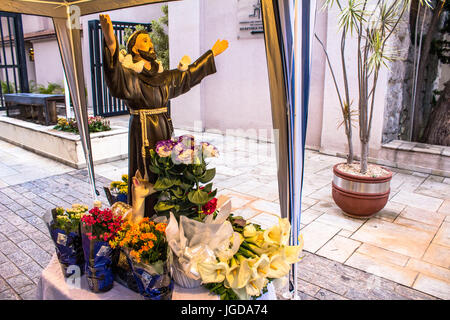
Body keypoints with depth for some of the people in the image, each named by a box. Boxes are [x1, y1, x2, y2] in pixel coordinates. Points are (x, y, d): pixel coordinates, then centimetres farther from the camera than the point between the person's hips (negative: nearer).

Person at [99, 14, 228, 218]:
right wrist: (111, 45, -52)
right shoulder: (130, 76, -9)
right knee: (147, 180, -4)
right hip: (143, 134, -7)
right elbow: (117, 80, -33)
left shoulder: (163, 77, 14)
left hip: (164, 132, 7)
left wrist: (213, 53, 33)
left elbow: (189, 74, 25)